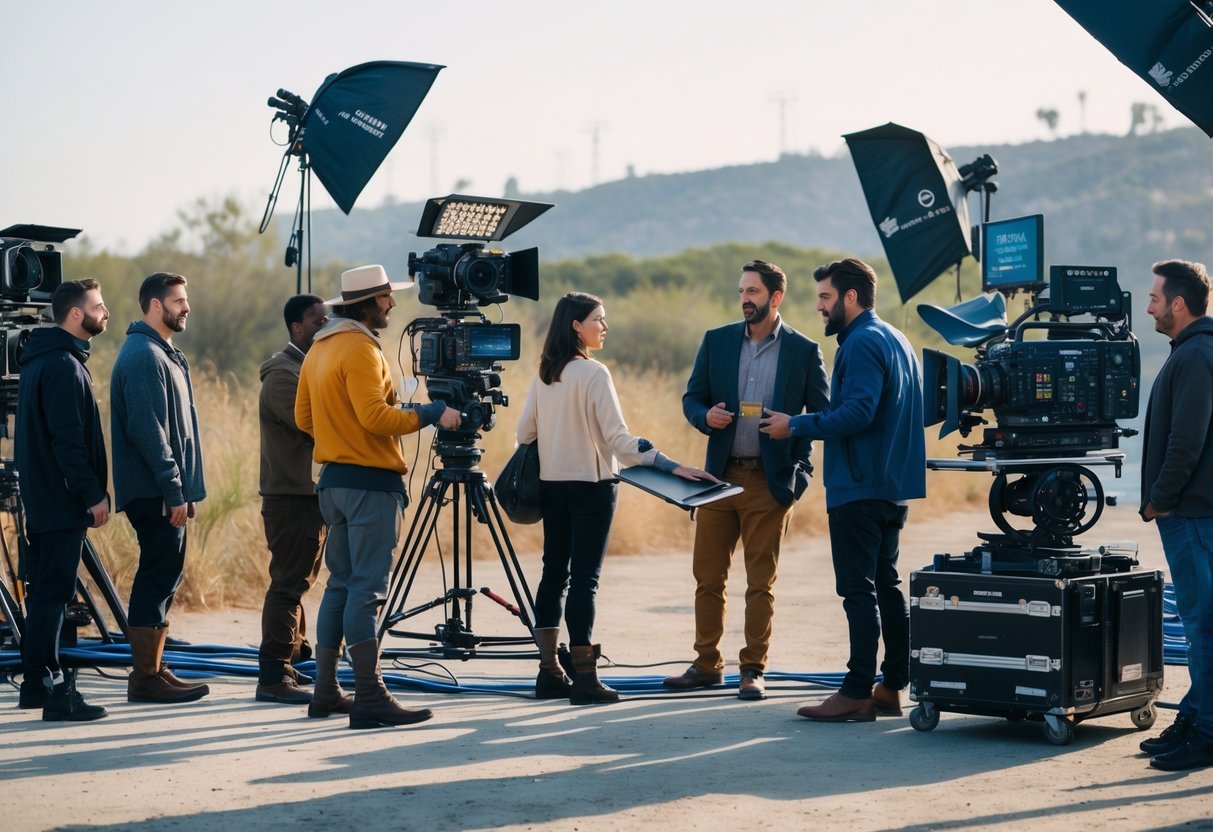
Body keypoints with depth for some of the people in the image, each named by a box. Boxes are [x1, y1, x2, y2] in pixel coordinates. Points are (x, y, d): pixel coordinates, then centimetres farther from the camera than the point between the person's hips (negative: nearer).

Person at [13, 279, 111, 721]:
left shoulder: (41, 360, 16)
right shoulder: (63, 366, -16)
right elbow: (68, 438, -22)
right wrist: (93, 494, -19)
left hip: (42, 497, 10)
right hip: (62, 501, -10)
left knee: (44, 590, 14)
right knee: (53, 591, -9)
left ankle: (39, 681, 21)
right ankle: (51, 687, -8)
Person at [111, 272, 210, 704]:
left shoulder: (166, 354, 19)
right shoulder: (143, 356, -14)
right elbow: (147, 429, -21)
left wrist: (185, 489, 19)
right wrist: (174, 490, -21)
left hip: (165, 491, 10)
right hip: (154, 491, -10)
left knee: (163, 577, 13)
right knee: (158, 577, -8)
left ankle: (153, 669, 19)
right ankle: (146, 677, -5)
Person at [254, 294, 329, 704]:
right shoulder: (283, 374, -14)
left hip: (309, 493, 10)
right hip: (291, 497, -10)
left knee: (295, 583, 14)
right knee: (289, 585, -10)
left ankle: (291, 666, 22)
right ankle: (273, 675, -8)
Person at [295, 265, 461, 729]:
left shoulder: (318, 350, 15)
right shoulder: (360, 349, -14)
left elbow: (303, 417, 18)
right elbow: (375, 416, -21)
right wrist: (430, 414, -13)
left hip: (333, 479, 9)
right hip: (370, 482, -9)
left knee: (340, 584, 13)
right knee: (366, 588, -10)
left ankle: (325, 691, 15)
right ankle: (369, 699, -12)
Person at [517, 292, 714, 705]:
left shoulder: (544, 374, 7)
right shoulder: (594, 373, -14)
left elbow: (524, 432, 10)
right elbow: (618, 438, -20)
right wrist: (672, 467, -22)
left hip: (552, 484, 7)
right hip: (590, 485, -7)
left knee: (554, 573, 10)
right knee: (584, 578, -5)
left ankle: (549, 672, 13)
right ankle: (585, 678, -3)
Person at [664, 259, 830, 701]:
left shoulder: (804, 351, 0)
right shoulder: (716, 341, 8)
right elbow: (692, 398, 12)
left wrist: (800, 467, -9)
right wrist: (706, 416, -11)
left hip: (770, 481, -3)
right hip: (719, 476, 3)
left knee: (761, 581, 1)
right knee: (707, 576, 6)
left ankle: (753, 670, 9)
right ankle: (707, 665, 17)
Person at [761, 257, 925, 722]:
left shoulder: (862, 343, -14)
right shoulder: (896, 340, 18)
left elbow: (857, 412, -25)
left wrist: (795, 426, -18)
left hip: (859, 488, -10)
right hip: (893, 486, 10)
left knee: (858, 590, -7)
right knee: (885, 586, 13)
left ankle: (858, 694, -6)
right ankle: (892, 688, 16)